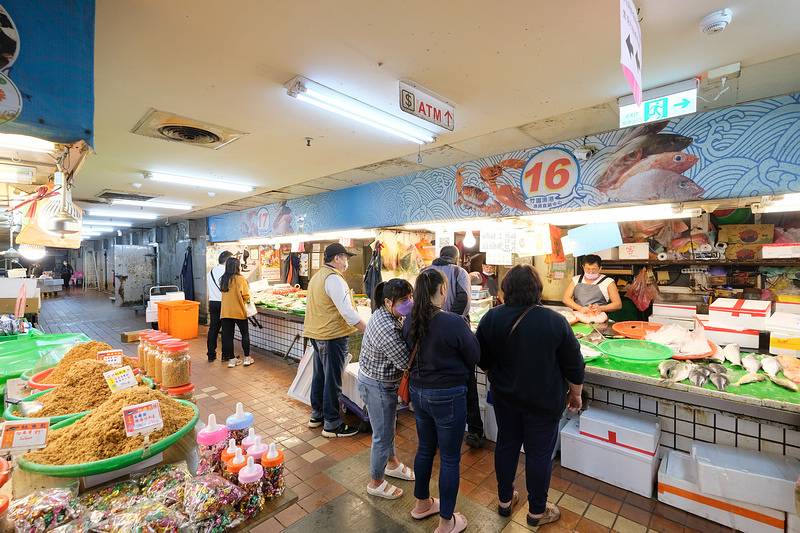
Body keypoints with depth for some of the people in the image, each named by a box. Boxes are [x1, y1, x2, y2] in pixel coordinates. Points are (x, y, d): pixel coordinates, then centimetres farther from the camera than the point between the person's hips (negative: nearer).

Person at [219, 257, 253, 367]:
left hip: (225, 311, 5)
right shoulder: (240, 279, -12)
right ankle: (247, 358, 16)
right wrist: (245, 301, 9)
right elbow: (246, 296, -12)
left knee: (227, 335, 9)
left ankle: (231, 359, 16)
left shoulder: (223, 279, 3)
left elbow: (223, 293, 11)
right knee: (245, 334, 10)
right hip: (239, 311, -4)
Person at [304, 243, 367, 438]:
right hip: (332, 335, -10)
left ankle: (316, 415, 34)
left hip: (317, 333, 10)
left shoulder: (317, 276, 14)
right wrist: (369, 330, -21)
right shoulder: (334, 278, -18)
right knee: (333, 380, 0)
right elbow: (347, 311, -24)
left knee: (320, 375, 20)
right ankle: (332, 424, 12)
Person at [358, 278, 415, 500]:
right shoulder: (386, 329, -35)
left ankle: (392, 464, 53)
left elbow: (401, 346, 4)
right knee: (382, 434, 11)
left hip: (382, 381, 10)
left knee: (388, 425, 28)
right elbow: (407, 362, -30)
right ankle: (376, 483, 35)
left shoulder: (387, 315, -3)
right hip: (377, 386, -10)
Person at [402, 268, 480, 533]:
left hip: (418, 392, 7)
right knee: (450, 459, 14)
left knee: (425, 449, 26)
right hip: (447, 396, -6)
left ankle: (422, 503, 48)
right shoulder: (453, 322, -25)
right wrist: (467, 332, 4)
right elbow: (475, 357, -11)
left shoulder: (409, 321, -5)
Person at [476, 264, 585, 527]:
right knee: (539, 453, 15)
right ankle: (537, 511, 35)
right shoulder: (556, 321, -20)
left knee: (506, 444, 20)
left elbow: (483, 361, -1)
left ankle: (504, 500, 39)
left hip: (505, 397, 3)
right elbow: (574, 366, -9)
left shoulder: (491, 318, -13)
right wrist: (575, 394, 8)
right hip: (544, 401, -2)